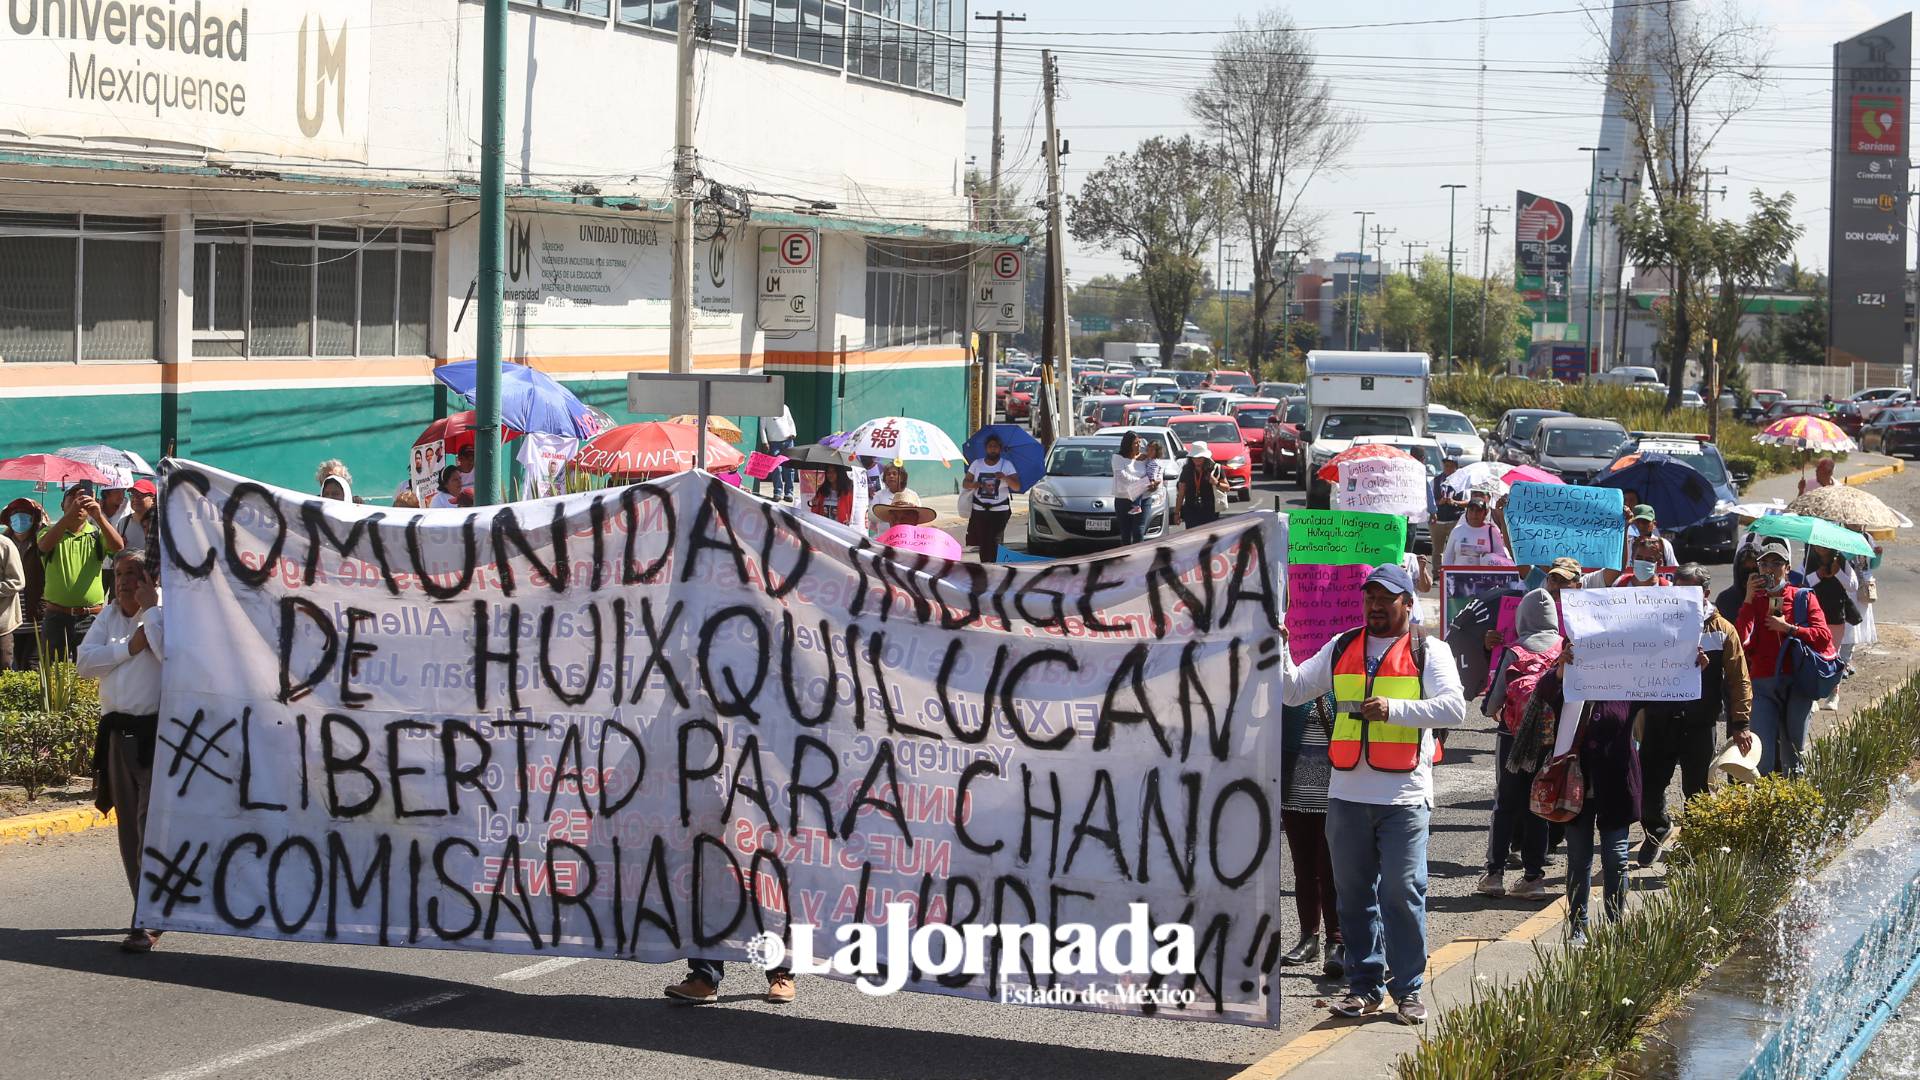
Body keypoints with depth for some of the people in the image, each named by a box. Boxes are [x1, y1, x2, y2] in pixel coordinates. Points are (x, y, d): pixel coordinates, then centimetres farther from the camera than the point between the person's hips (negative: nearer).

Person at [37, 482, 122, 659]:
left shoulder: (97, 534, 6)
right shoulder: (51, 532, 5)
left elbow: (118, 547, -14)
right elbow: (45, 545, -19)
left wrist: (99, 516, -29)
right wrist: (70, 514, -33)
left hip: (91, 618, 0)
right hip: (56, 617, 0)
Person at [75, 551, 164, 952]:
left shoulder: (164, 616, -5)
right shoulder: (109, 617, 13)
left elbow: (172, 654, -25)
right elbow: (84, 662, 1)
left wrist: (150, 607, -16)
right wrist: (130, 647, -9)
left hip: (158, 733, -7)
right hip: (117, 733, 7)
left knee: (151, 824, -13)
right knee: (130, 829, 11)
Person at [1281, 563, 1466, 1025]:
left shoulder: (1428, 651, 3)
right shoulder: (1342, 648, 14)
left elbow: (1454, 707, -11)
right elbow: (1291, 692, 15)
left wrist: (1395, 708, -21)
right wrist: (1279, 648, -2)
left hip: (1405, 796, -4)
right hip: (1347, 793, 4)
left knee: (1403, 891, -5)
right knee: (1354, 892, 7)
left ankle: (1408, 989, 5)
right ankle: (1365, 985, 15)